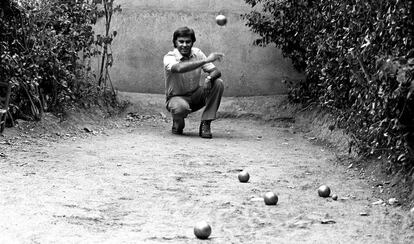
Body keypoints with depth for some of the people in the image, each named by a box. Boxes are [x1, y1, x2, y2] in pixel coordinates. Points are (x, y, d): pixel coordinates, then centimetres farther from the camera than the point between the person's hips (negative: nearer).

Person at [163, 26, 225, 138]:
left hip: (195, 96, 5)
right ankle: (178, 124, -1)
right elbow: (179, 68, -43)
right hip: (176, 97, -5)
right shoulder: (169, 58, -19)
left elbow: (216, 71, -8)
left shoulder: (197, 53, -4)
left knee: (218, 83, -20)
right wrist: (206, 60, -46)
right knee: (181, 107, -41)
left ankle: (205, 125, -15)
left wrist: (209, 78, -33)